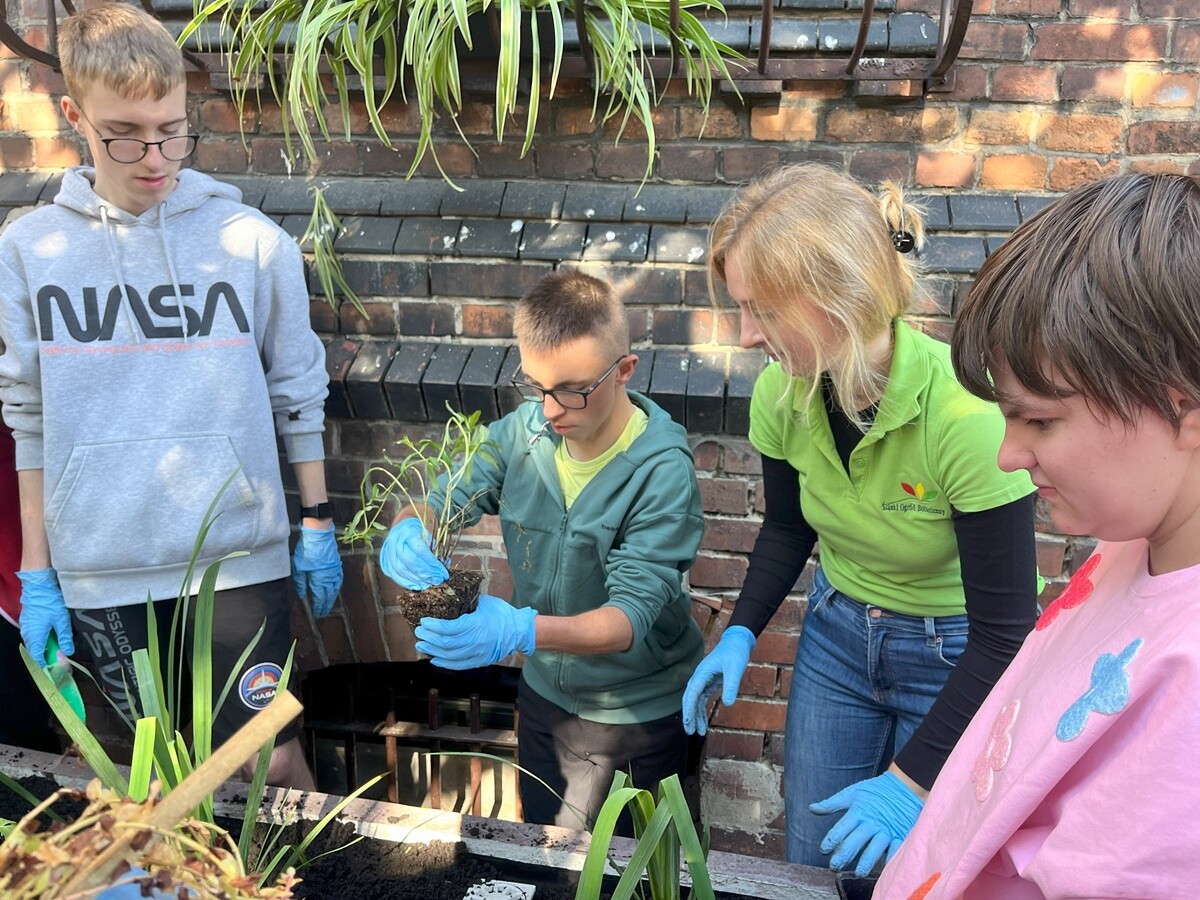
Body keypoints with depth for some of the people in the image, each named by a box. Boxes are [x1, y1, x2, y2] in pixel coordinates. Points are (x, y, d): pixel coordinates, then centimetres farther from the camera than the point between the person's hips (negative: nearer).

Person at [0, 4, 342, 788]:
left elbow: (298, 392, 3)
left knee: (269, 759, 5)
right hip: (101, 573, 2)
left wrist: (318, 526, 6)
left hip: (239, 556, -1)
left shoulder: (252, 241, -4)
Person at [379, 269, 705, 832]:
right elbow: (438, 500, -5)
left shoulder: (662, 471, -25)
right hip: (547, 696, 4)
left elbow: (632, 616, -30)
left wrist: (522, 631, -47)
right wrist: (406, 532, -29)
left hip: (641, 716, -4)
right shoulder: (524, 431, -12)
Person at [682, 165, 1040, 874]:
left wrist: (914, 780, -24)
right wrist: (739, 636, -7)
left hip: (960, 660, -5)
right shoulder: (782, 393, -15)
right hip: (837, 635, 5)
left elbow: (1004, 633, -24)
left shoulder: (966, 412, -33)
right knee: (811, 863, 16)